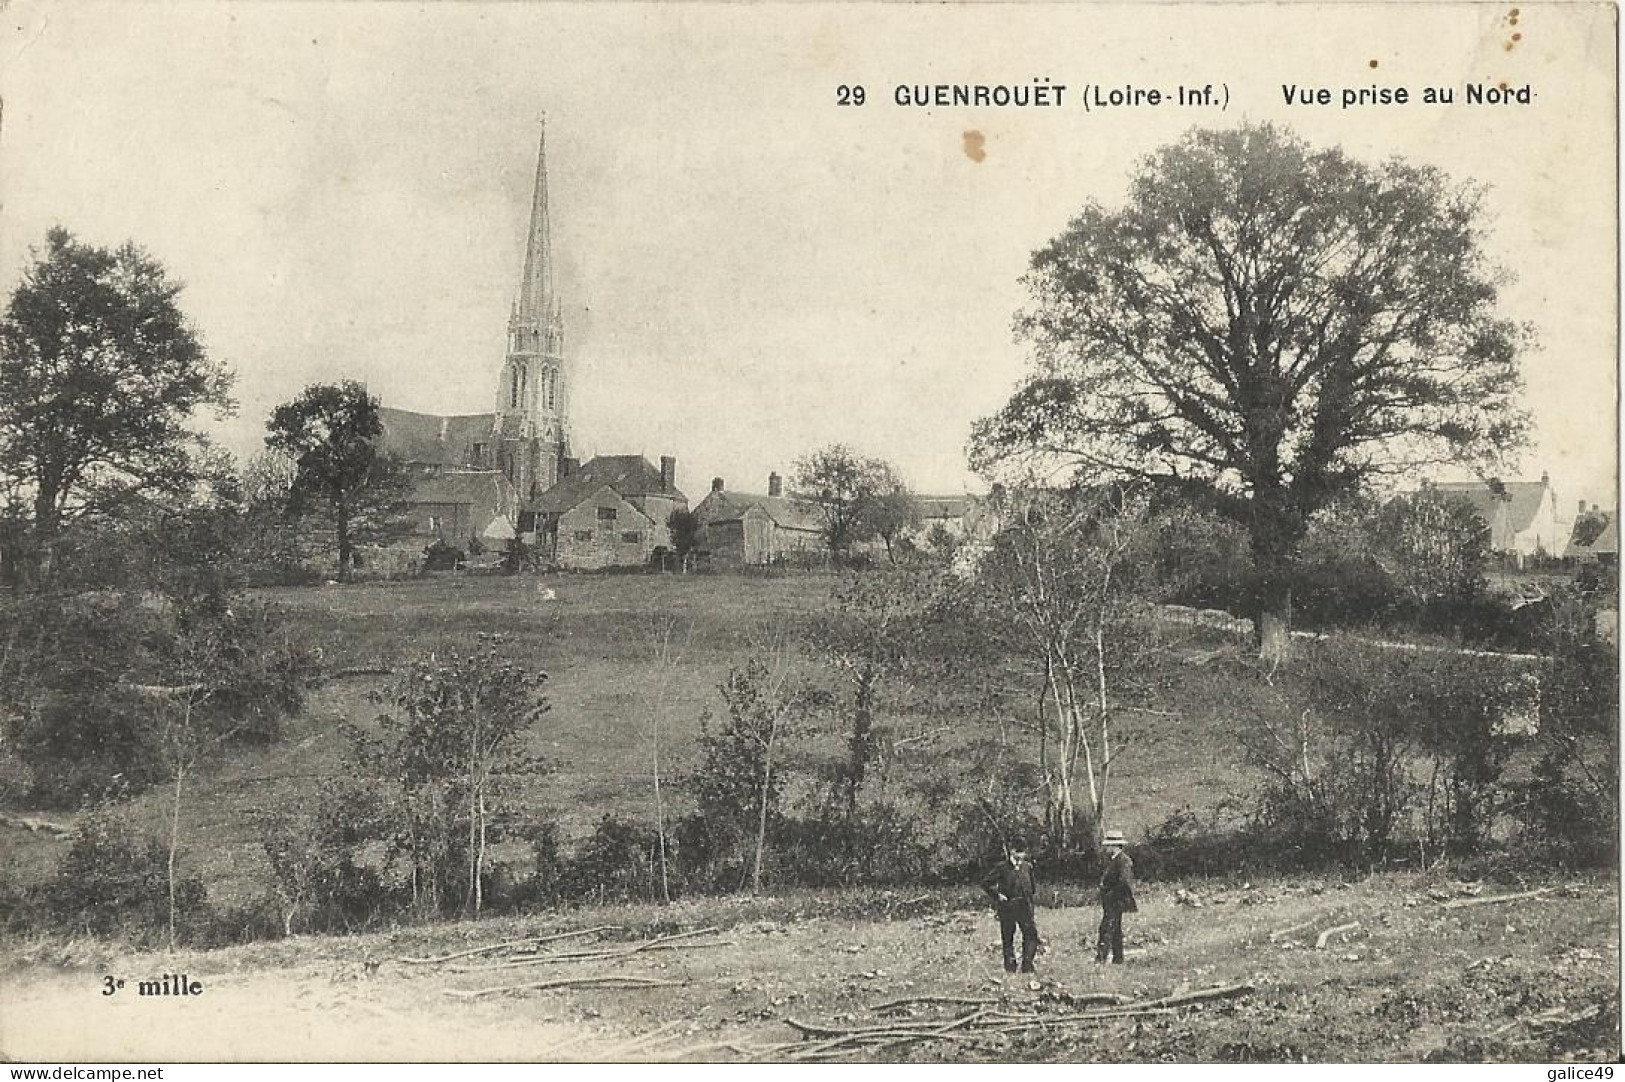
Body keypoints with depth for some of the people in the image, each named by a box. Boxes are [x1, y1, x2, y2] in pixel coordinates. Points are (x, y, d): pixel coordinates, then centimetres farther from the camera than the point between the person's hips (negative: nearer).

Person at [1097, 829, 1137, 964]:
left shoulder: (1123, 861, -14)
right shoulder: (1111, 860, 17)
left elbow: (1124, 882, -22)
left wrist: (1110, 893, -17)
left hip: (1116, 901, -10)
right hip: (1109, 901, 10)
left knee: (1107, 927, -16)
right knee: (1115, 930, 12)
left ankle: (1101, 956, -21)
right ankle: (1118, 959, 17)